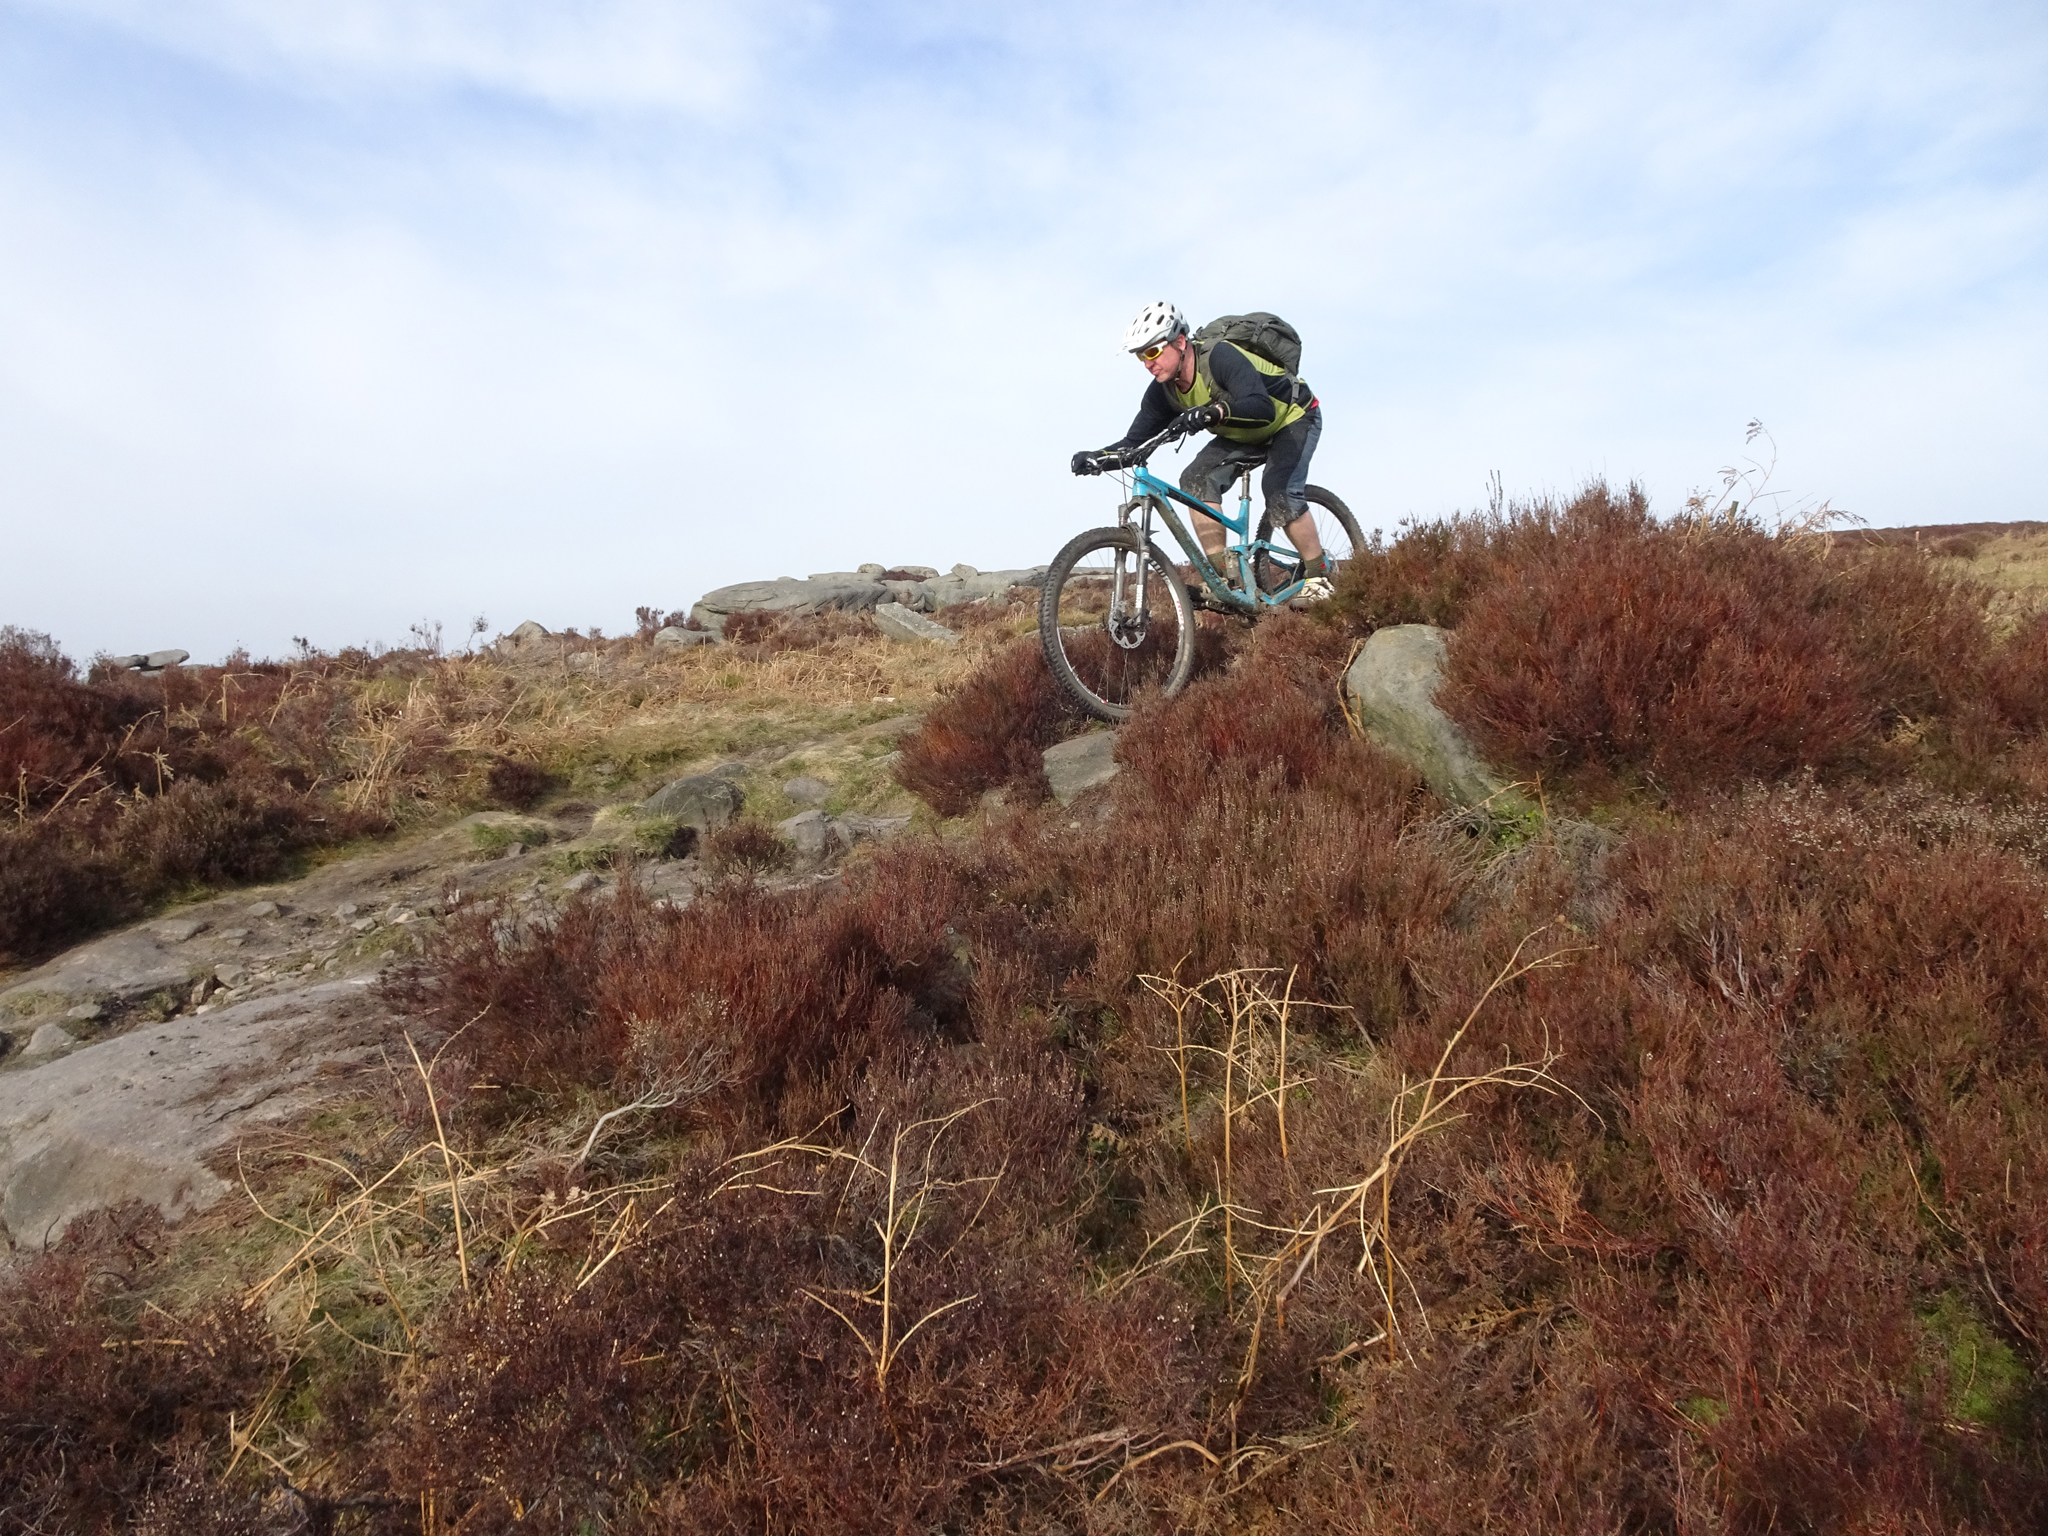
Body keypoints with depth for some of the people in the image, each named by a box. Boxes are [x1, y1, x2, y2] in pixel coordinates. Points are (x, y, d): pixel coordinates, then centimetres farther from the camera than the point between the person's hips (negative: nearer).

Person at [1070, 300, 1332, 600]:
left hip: (1293, 418, -7)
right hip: (1244, 434, 7)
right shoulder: (1163, 392, -14)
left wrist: (1214, 412, -67)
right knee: (1196, 479, -15)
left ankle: (1318, 575, -10)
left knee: (1280, 492, -30)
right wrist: (1099, 457, -34)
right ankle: (1227, 576, -13)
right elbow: (1135, 440, -14)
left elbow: (1262, 408, -49)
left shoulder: (1221, 358, -35)